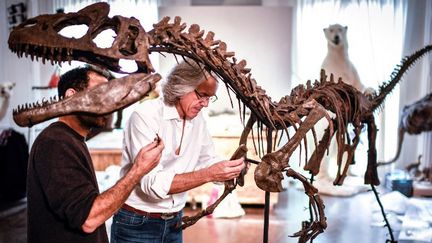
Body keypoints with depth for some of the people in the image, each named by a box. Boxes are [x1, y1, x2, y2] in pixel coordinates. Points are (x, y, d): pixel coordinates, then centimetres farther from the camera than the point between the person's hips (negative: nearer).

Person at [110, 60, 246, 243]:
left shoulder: (197, 119, 1)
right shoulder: (145, 116, -19)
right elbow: (152, 184, -27)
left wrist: (231, 169, -11)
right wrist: (209, 175, -34)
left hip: (174, 224, 6)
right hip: (137, 225, -6)